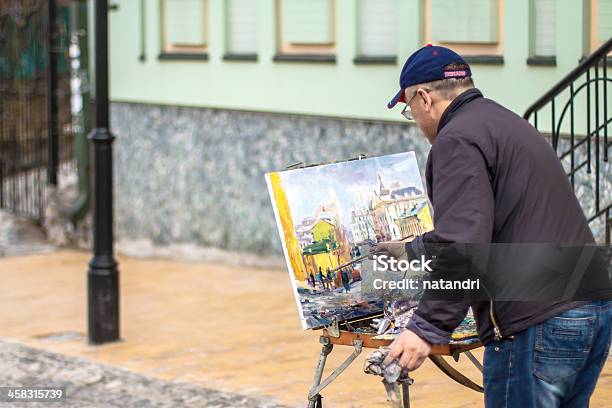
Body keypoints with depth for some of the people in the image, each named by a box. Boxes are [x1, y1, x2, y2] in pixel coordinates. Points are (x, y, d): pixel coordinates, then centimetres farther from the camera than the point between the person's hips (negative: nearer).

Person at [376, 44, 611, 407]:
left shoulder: (458, 139, -9)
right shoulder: (507, 123, 23)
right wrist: (413, 251, 46)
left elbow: (465, 245, -21)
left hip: (538, 326, -10)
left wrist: (428, 328, -20)